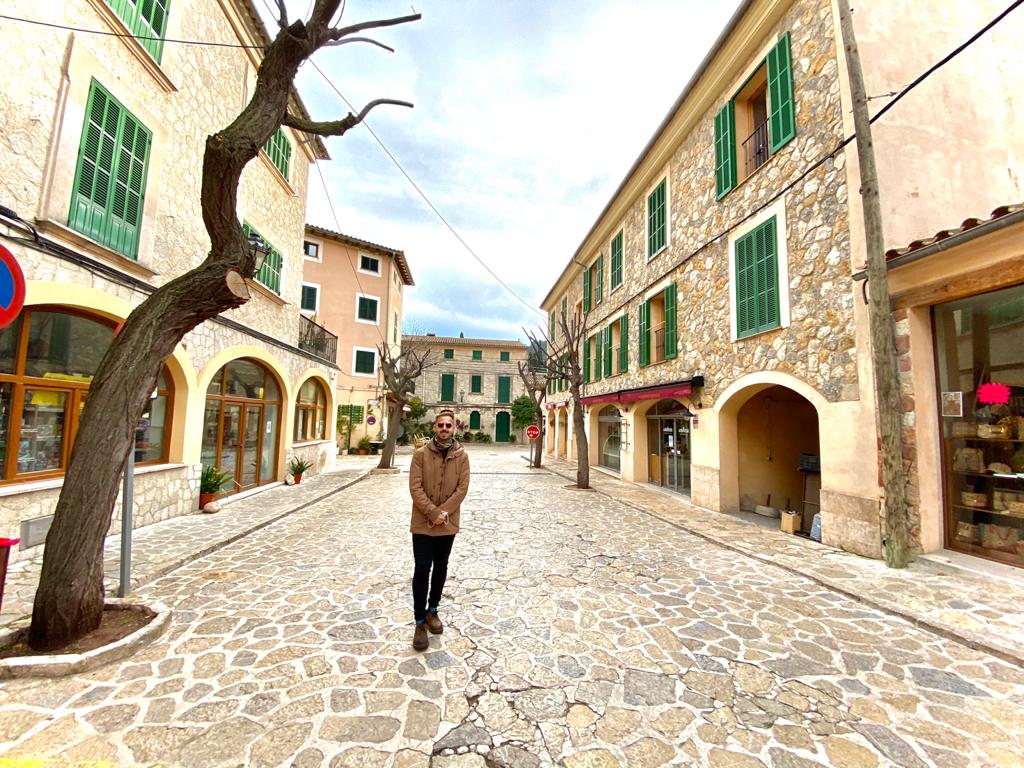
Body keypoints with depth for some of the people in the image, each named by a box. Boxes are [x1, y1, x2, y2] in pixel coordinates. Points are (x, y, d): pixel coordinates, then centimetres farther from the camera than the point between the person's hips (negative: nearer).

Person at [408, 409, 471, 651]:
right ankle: (420, 622, 15)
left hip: (448, 523, 3)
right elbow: (415, 488, -12)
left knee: (441, 568, 16)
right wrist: (433, 513, -18)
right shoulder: (421, 454, -8)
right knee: (422, 570, 1)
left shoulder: (461, 455, -3)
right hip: (423, 523, -2)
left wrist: (443, 513, -15)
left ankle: (432, 610, 36)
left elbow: (462, 488, -7)